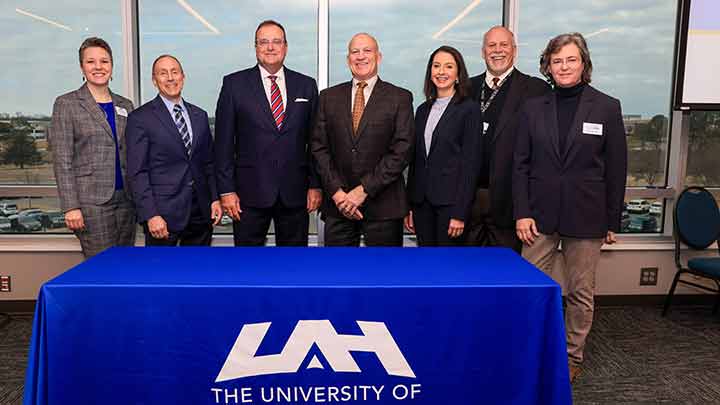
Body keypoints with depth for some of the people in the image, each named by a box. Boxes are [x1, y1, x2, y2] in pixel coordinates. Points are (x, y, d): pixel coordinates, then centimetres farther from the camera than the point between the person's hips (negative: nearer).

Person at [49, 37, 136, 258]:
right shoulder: (66, 104, -1)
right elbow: (62, 160, -5)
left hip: (126, 198, 5)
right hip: (91, 199, -5)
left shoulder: (125, 105, 13)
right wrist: (70, 206, -12)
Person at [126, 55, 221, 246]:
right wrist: (150, 215, -14)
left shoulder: (200, 115, 12)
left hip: (200, 212, 4)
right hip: (163, 215, -4)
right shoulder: (140, 118, -4)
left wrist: (215, 198, 5)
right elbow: (137, 173, -8)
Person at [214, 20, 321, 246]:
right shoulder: (234, 84, 2)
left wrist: (315, 185, 3)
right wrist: (226, 190, -5)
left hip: (295, 193, 2)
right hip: (250, 193, -1)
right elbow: (223, 142, 0)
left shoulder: (306, 85, 7)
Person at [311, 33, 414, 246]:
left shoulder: (400, 98, 2)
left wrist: (364, 190, -12)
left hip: (383, 205, -2)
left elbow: (402, 150, -6)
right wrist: (337, 191, -7)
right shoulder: (329, 96, 10)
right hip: (338, 204, 2)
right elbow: (319, 147, 5)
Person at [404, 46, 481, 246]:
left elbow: (470, 163, -9)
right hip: (421, 201, 5)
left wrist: (460, 213, -14)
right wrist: (409, 207, 10)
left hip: (450, 200, -5)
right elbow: (415, 160, 13)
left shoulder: (469, 109, -4)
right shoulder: (423, 110, 13)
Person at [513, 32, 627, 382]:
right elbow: (520, 165, 4)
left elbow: (616, 168, 2)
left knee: (581, 293, 9)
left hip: (586, 217, -1)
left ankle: (572, 357, 26)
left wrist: (613, 221, 1)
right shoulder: (533, 108, 5)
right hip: (540, 214, 1)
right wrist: (522, 213, -4)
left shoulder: (607, 107, 1)